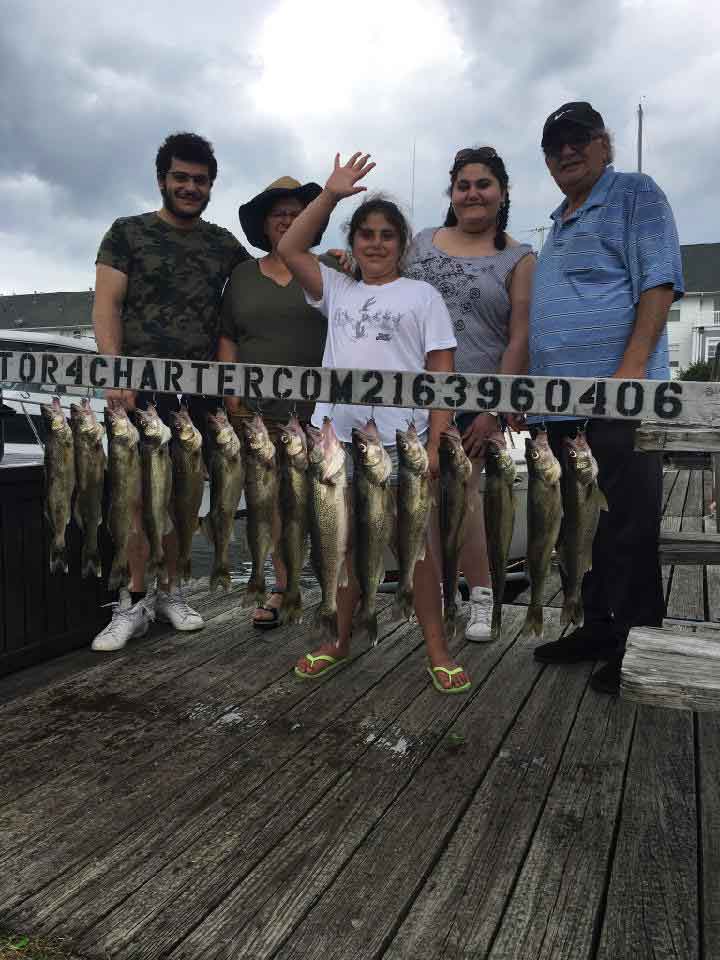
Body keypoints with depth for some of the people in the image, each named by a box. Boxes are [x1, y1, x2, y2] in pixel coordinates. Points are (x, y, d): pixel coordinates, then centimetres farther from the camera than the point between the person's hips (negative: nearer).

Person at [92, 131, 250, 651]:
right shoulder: (128, 233, 7)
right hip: (143, 384, -3)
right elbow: (106, 304, 0)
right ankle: (135, 600, 1)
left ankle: (171, 590, 17)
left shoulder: (223, 243, 17)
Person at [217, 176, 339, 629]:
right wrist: (232, 394, 3)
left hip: (319, 409, -2)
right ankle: (283, 585, 16)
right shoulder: (243, 275, 15)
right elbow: (228, 337, 14)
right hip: (260, 410, 3)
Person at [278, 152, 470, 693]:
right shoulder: (338, 292, 18)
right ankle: (341, 640, 24)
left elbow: (442, 374, 0)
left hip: (401, 439, -3)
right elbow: (290, 249, 11)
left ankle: (437, 649, 9)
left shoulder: (421, 295, 7)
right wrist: (331, 195, 6)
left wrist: (434, 442, -10)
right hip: (340, 435, 4)